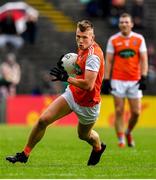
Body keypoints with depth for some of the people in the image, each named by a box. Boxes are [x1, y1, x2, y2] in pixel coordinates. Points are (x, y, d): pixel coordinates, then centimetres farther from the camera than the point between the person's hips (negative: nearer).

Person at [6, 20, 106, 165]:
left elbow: (88, 85, -35)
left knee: (84, 135, 18)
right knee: (43, 120, -5)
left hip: (87, 103, -7)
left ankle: (98, 147, 54)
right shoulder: (82, 49, -2)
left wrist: (67, 78, -27)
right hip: (72, 94, 7)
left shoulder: (93, 55, -29)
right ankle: (25, 154, 9)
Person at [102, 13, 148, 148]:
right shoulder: (113, 40, 3)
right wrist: (106, 80, -3)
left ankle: (128, 132, 26)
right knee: (119, 111, -4)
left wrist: (143, 78, -7)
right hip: (118, 81, -1)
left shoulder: (139, 39, 5)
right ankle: (121, 140, 2)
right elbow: (108, 61, 3)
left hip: (134, 81, 1)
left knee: (136, 112, -1)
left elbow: (143, 60, 4)